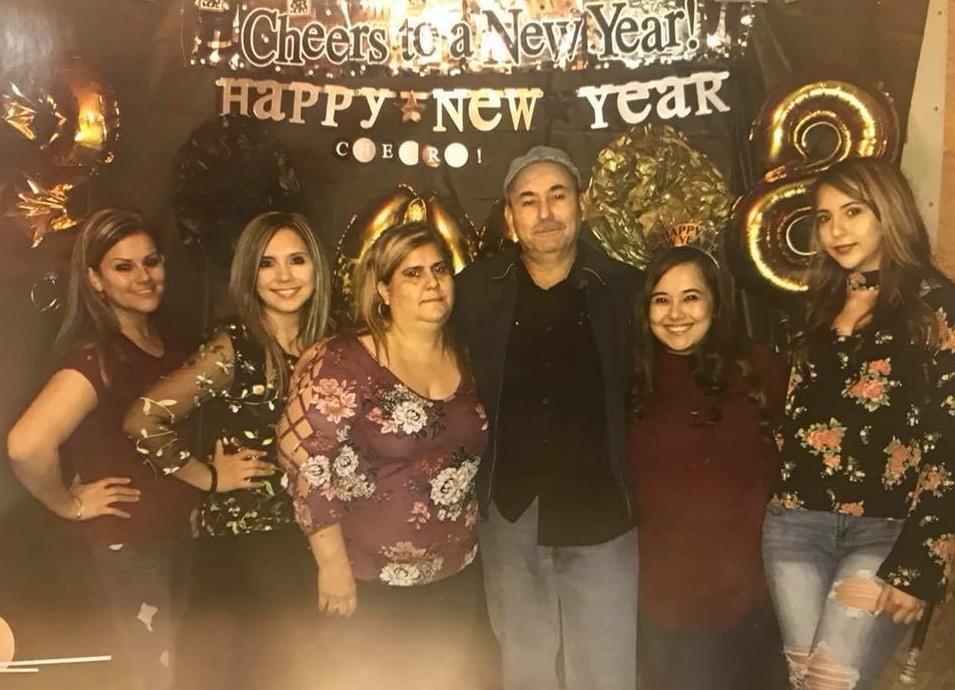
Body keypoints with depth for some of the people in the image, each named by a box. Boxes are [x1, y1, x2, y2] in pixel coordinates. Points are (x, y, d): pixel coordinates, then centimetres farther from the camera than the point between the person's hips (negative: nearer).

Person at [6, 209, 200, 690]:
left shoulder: (157, 340, 1)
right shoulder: (96, 355, -25)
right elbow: (26, 445, -39)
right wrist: (70, 504, -23)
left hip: (173, 530, 8)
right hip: (127, 542, -8)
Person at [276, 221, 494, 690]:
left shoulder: (465, 362, 5)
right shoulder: (343, 363, -14)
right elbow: (303, 458, -17)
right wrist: (333, 561, -17)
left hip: (458, 580, 6)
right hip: (372, 586, -5)